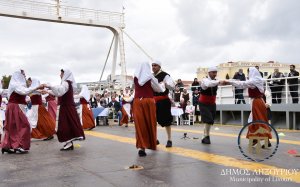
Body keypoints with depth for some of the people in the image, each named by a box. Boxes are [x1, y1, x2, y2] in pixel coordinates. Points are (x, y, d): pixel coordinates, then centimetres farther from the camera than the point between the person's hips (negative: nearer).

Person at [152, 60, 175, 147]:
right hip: (153, 101, 6)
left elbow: (172, 86, -21)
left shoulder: (165, 75, -10)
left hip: (163, 101, -6)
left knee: (166, 120, -1)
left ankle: (169, 140, 10)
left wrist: (164, 83, -38)